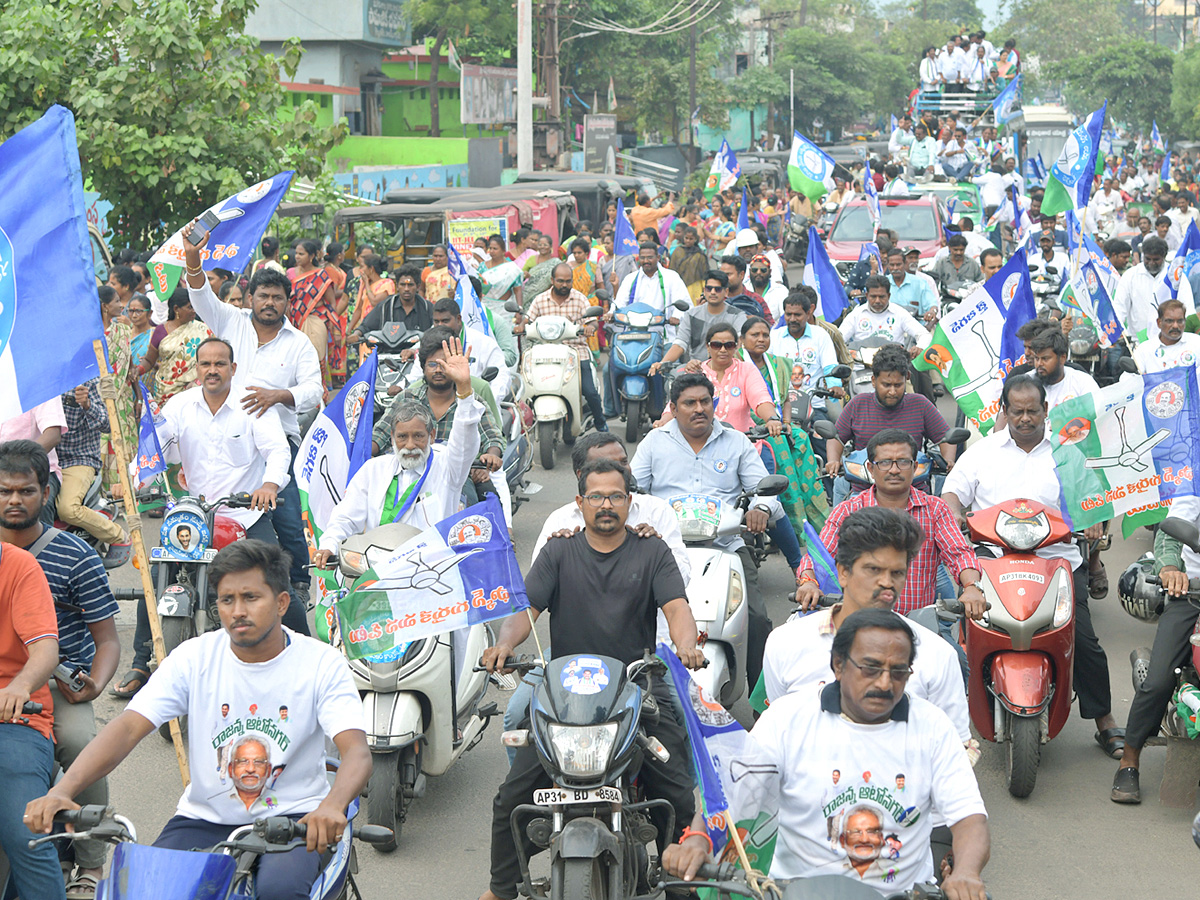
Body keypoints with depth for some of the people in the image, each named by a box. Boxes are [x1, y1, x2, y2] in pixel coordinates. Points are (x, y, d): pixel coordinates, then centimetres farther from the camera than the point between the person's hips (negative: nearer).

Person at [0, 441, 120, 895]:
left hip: (61, 680, -2)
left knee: (78, 741, -32)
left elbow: (107, 640, 2)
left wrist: (94, 684, -19)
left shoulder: (75, 557, 0)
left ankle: (91, 867, -14)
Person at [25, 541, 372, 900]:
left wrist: (332, 806, -44)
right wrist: (61, 791, -29)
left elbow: (357, 752, -19)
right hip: (206, 819, 2)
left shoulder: (321, 663, -8)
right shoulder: (194, 656, -2)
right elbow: (127, 728, -11)